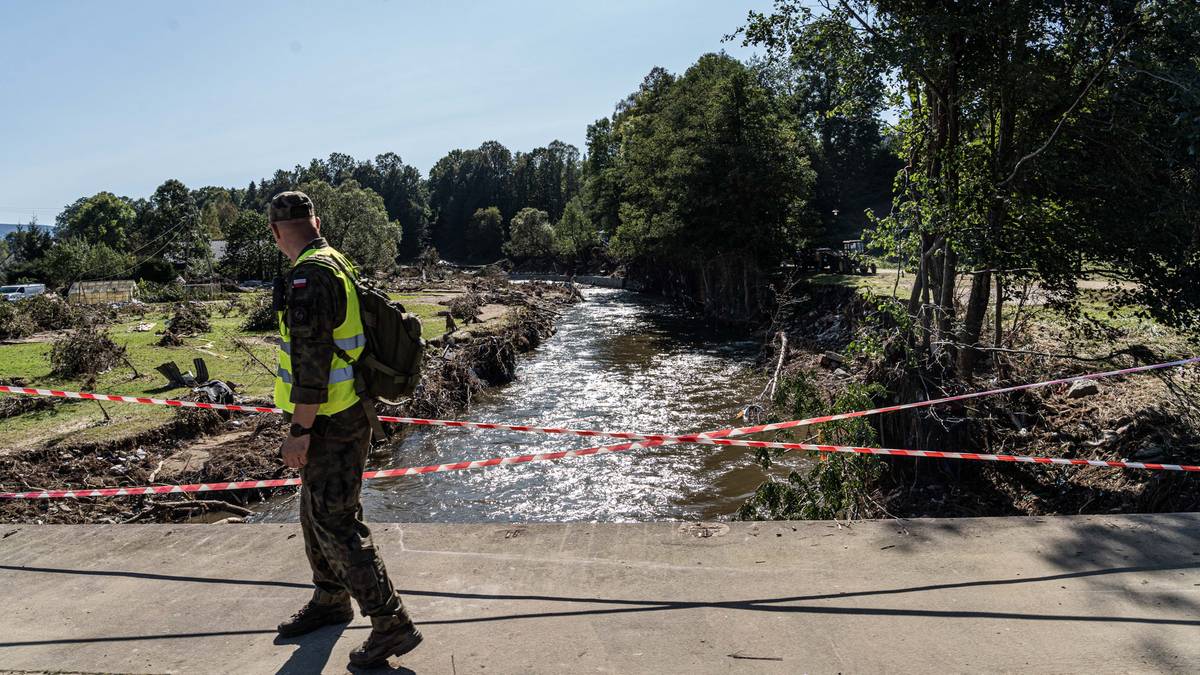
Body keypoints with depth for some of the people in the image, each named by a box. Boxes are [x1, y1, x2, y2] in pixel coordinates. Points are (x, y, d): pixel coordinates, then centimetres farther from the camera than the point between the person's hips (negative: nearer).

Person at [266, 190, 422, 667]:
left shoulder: (309, 275, -21)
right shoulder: (337, 264, 11)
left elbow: (311, 359, -25)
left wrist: (299, 430, -20)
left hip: (330, 423, -10)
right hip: (341, 413, 10)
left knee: (337, 523, -3)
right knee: (316, 512, 22)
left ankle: (391, 624, 5)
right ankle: (330, 601, 40)